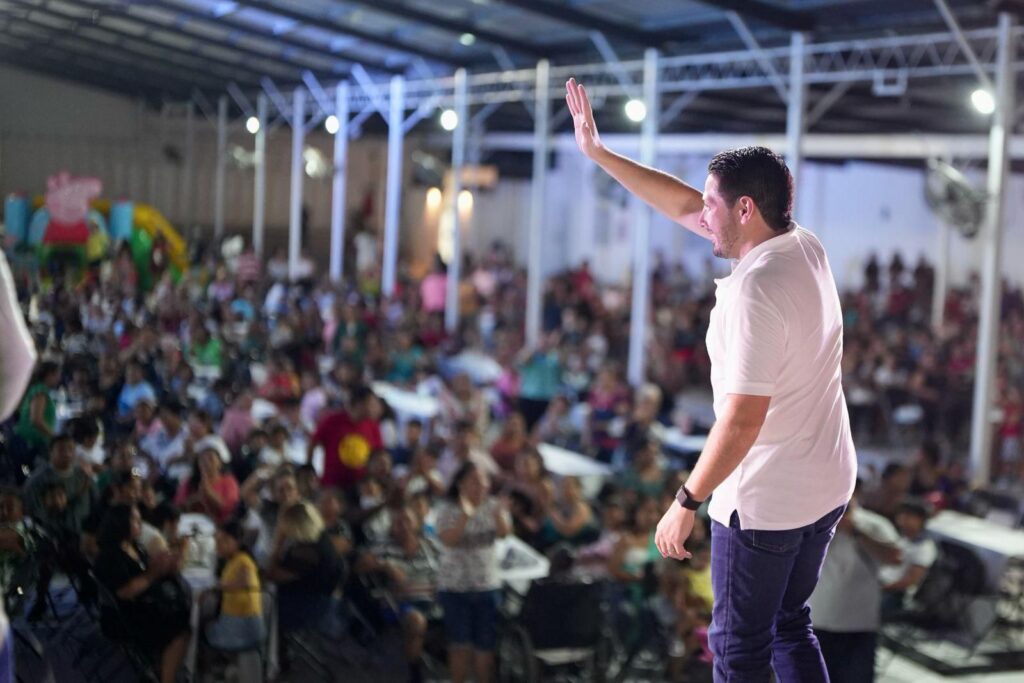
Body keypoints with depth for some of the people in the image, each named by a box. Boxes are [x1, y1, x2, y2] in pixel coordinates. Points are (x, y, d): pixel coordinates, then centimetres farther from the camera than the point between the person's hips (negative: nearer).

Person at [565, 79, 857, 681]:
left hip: (766, 502, -8)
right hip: (828, 486, 8)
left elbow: (742, 420, -26)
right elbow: (682, 207, 9)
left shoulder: (754, 290, -24)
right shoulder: (807, 247, 1)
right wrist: (598, 152, 11)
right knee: (791, 628, 22)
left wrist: (687, 502, -17)